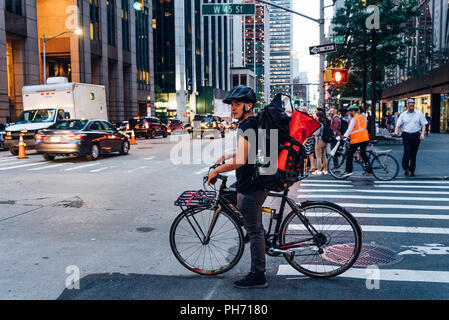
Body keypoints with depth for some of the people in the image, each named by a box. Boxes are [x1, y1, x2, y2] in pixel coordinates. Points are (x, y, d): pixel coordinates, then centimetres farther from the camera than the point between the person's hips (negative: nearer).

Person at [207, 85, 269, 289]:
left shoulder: (248, 127, -18)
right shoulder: (251, 124, 14)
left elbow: (241, 160, -27)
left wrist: (217, 170, -15)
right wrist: (227, 156, 24)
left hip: (250, 187, -10)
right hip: (254, 183, 10)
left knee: (254, 230, -3)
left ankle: (258, 276, 5)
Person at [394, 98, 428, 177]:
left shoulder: (419, 113, 8)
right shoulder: (403, 115, 7)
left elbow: (423, 124, 8)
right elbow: (398, 125, 8)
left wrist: (422, 133, -7)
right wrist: (396, 131, -13)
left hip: (416, 136, 1)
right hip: (406, 136, -1)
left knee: (413, 154, 3)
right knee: (407, 152, -15)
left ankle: (411, 171, 13)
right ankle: (405, 168, 3)